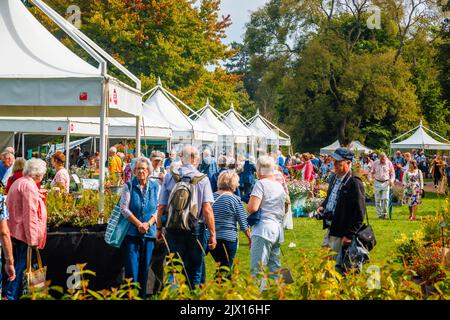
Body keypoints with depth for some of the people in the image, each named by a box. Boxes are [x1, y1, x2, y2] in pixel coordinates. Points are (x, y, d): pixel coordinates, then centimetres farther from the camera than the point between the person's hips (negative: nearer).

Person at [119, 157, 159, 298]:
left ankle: (142, 296, 12)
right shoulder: (128, 186, 0)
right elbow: (124, 208, -4)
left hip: (149, 233, 3)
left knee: (144, 269, 6)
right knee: (131, 267, -6)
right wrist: (139, 224, -11)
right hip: (131, 232, -2)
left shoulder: (155, 187, 8)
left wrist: (148, 224, -10)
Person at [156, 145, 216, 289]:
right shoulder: (202, 179, -5)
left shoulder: (169, 176, 0)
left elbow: (161, 207, 0)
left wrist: (159, 228, 12)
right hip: (196, 229, -1)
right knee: (195, 272, 9)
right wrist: (212, 234, -6)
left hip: (173, 229, 1)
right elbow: (207, 209, -10)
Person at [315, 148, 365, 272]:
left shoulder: (354, 183, -18)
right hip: (329, 230, 9)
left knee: (339, 266, -2)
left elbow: (359, 213, -19)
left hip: (341, 234, -9)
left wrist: (349, 235, -19)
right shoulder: (334, 178, 11)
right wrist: (323, 207, 6)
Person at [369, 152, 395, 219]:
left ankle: (384, 213, 1)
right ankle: (379, 214, 11)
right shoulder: (375, 163, 3)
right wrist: (370, 179, -4)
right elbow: (372, 172, 13)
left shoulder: (389, 163, 2)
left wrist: (392, 180, -7)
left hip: (386, 183, -1)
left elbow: (392, 173, 10)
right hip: (377, 183, 1)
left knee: (385, 198, -11)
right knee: (378, 199, 2)